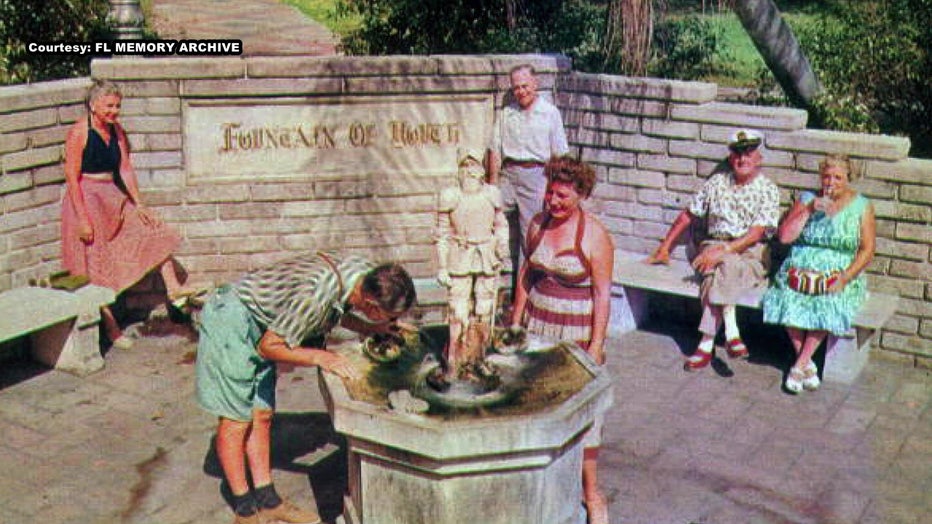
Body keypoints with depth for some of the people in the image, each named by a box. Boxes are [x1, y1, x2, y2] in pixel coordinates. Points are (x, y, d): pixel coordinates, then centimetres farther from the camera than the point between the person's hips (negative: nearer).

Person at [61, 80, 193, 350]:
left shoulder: (117, 130, 5)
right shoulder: (79, 132, -15)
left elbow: (126, 169, 6)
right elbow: (72, 178, -16)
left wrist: (138, 204, -2)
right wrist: (82, 218, -19)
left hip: (114, 199, 7)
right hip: (87, 201, -7)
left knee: (155, 231, -1)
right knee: (98, 267, 0)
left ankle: (173, 288, -2)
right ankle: (111, 327, 7)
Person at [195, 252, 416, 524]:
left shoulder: (364, 271, -13)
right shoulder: (315, 295, -37)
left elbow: (340, 314, 7)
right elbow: (269, 347, -25)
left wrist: (377, 329, -8)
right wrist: (319, 357, -27)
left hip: (260, 325, 8)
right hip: (230, 321, -8)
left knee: (261, 415, 12)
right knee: (235, 419, 0)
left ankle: (267, 500, 20)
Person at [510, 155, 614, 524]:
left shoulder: (595, 236, -13)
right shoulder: (537, 224, 2)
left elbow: (602, 294, -12)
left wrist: (596, 346, -14)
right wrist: (516, 320, 11)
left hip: (576, 332, -5)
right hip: (536, 326, 5)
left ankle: (591, 491, 12)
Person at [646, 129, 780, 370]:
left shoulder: (768, 190, 0)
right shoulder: (717, 183, 12)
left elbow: (756, 233, -11)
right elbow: (688, 215, 16)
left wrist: (724, 251, -23)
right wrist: (664, 248, 11)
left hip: (752, 254, -3)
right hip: (715, 247, 3)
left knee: (724, 266, -34)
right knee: (721, 268, -32)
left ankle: (707, 343, -36)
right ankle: (730, 332, -34)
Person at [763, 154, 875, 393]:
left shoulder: (862, 206, 7)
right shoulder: (806, 199, 10)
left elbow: (867, 250, 0)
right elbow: (784, 236, 0)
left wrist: (845, 277, -14)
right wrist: (809, 210, -9)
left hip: (840, 277, -1)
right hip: (801, 272, 1)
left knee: (828, 305, -33)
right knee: (788, 301, -31)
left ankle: (799, 365, -19)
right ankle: (808, 365, -15)